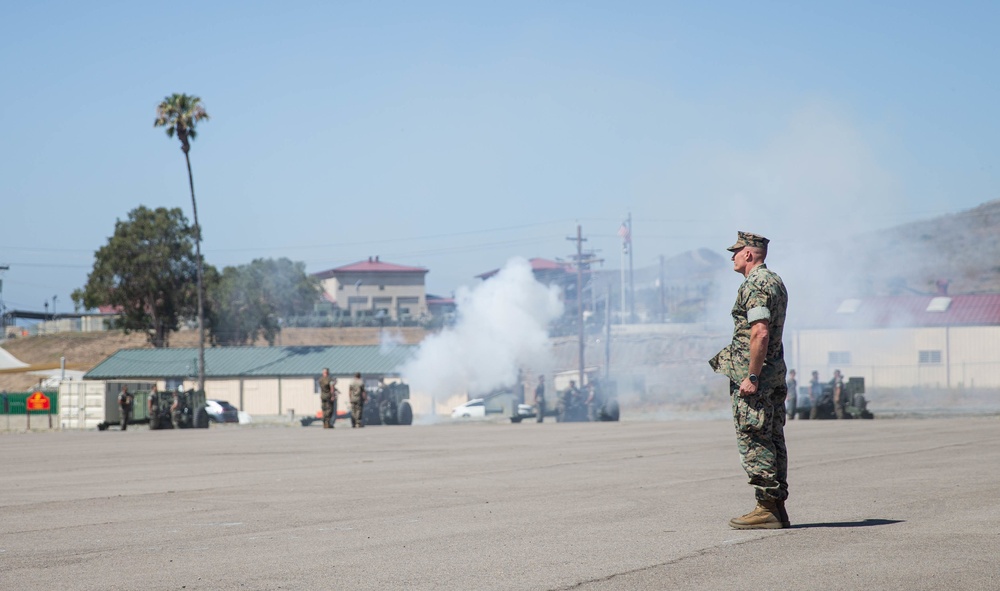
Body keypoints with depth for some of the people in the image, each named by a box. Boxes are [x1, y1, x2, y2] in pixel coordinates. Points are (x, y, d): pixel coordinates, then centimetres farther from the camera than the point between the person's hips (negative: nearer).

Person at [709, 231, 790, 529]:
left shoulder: (754, 285, -15)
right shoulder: (775, 281, 18)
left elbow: (760, 333, -24)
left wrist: (752, 376, -23)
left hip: (753, 373, -10)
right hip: (775, 371, 10)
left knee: (753, 441, -7)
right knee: (772, 439, 10)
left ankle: (767, 508, -7)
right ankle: (777, 507, 13)